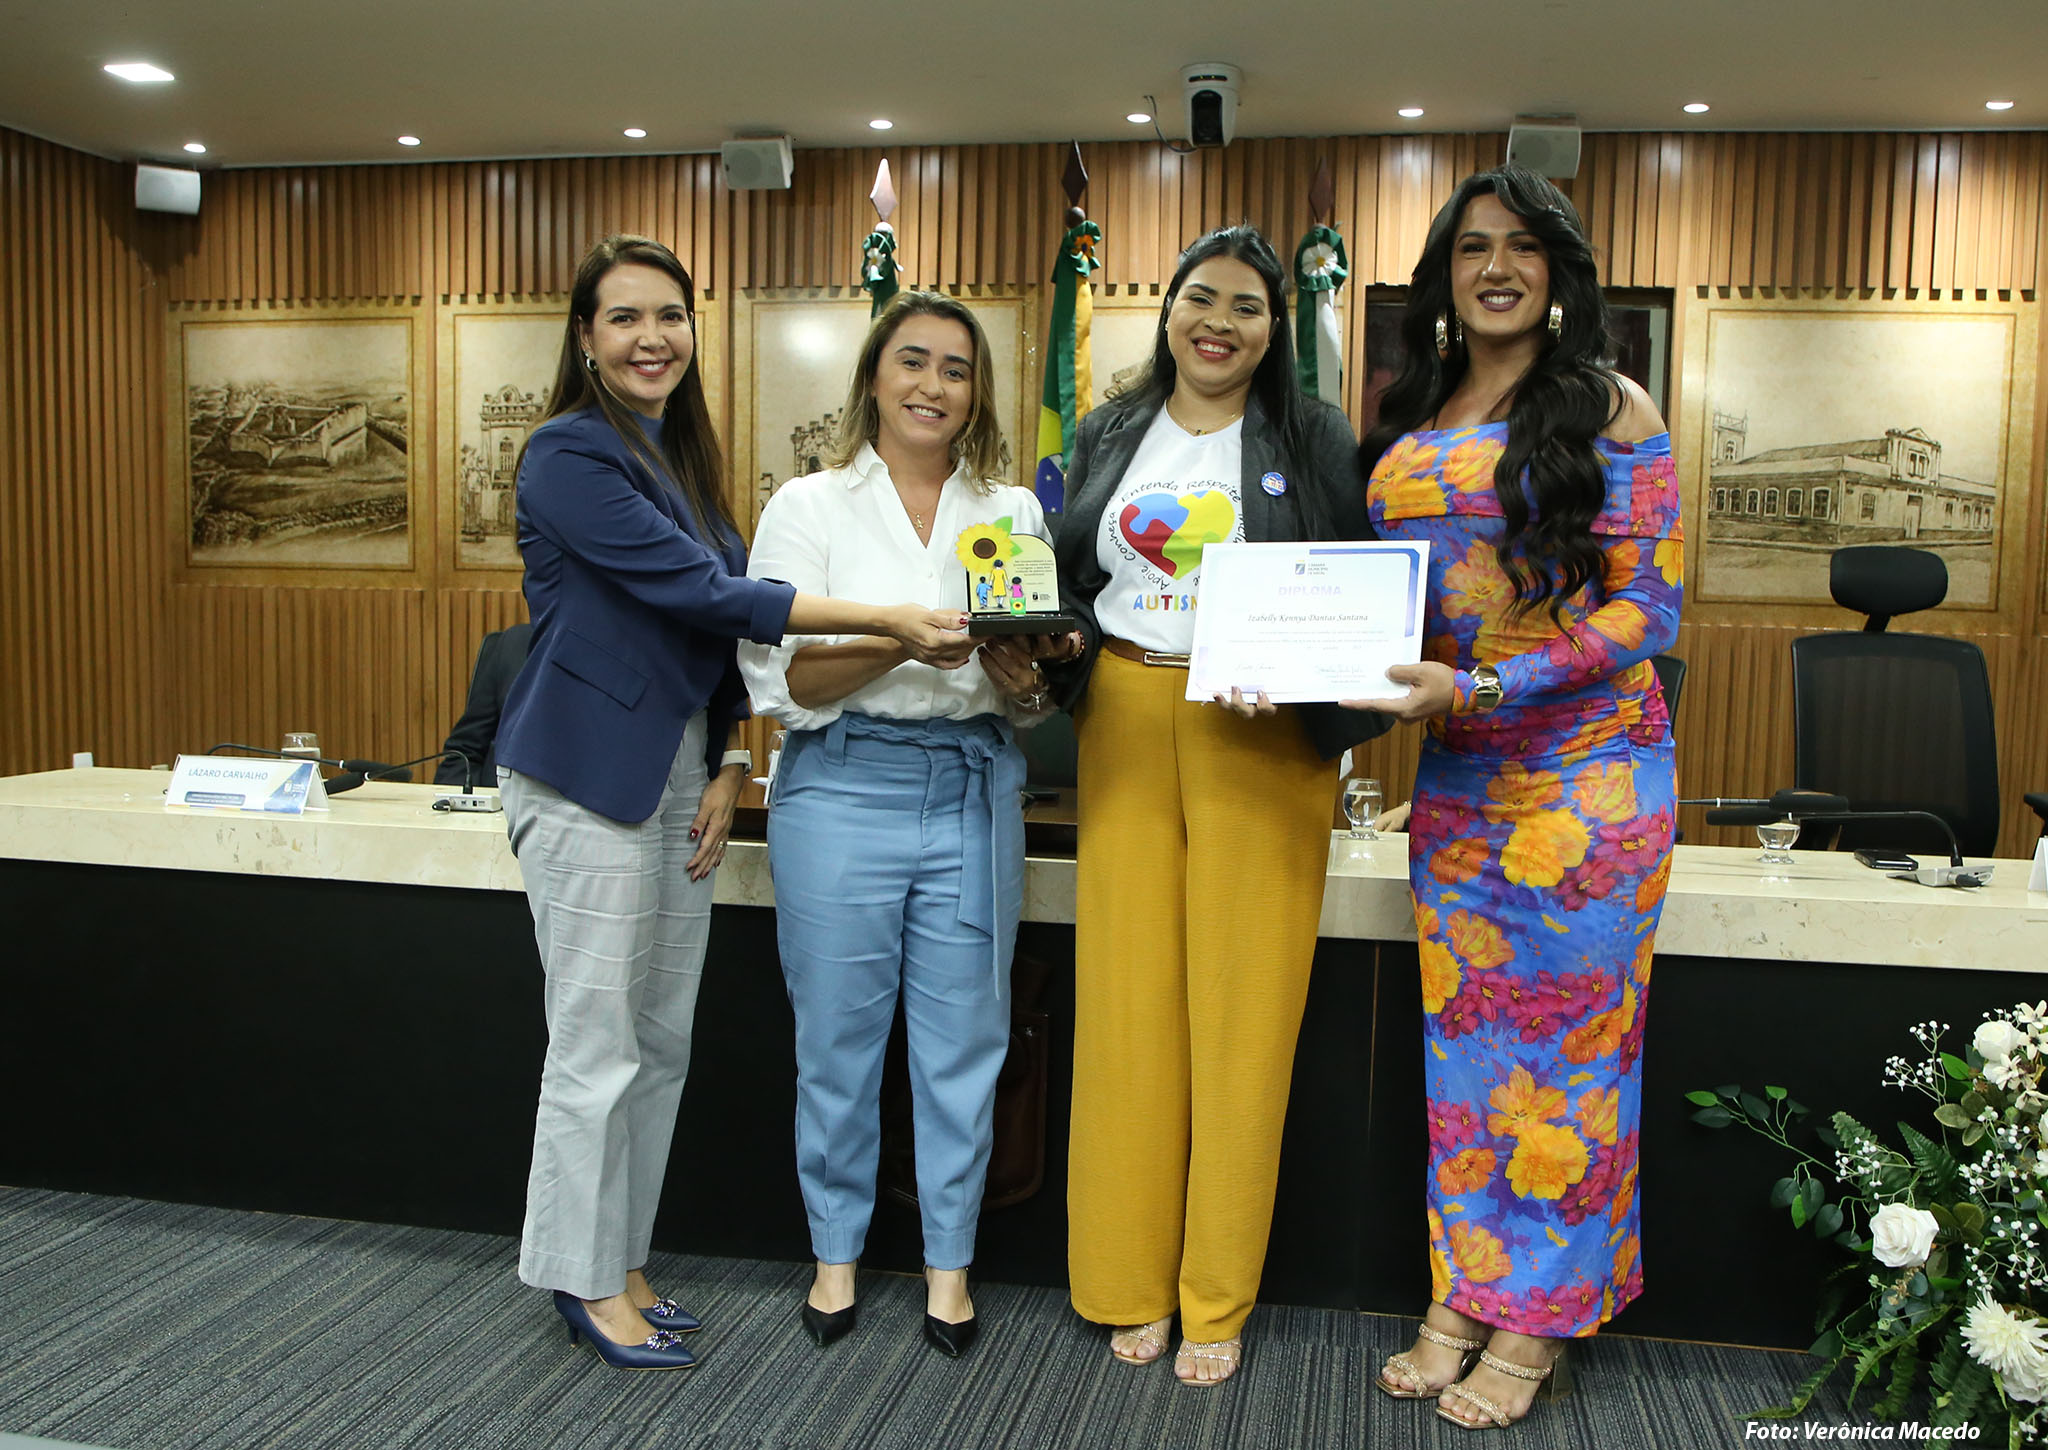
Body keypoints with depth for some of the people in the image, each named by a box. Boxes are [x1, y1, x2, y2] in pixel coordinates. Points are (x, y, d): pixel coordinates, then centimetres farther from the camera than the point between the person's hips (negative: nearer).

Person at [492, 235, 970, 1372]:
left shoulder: (682, 456, 14)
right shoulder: (570, 454, -12)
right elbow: (701, 592, -20)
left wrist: (725, 768, 4)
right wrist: (893, 624, -21)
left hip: (677, 774, 8)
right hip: (588, 775, -8)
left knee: (663, 1040, 12)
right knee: (598, 1043, 0)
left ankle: (623, 1264, 26)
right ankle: (585, 1280, 17)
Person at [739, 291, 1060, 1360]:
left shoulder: (1013, 512, 11)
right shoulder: (808, 506, 2)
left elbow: (1040, 696, 13)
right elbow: (782, 681, -7)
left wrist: (1018, 676, -10)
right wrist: (911, 638, -20)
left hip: (975, 791, 2)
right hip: (843, 788, -2)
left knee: (964, 1038, 7)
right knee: (837, 1037, 7)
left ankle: (948, 1260, 25)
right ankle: (836, 1251, 27)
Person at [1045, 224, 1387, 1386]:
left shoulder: (1313, 438, 3)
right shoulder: (1110, 437, 13)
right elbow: (1072, 579, 17)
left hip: (1261, 736, -3)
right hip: (1126, 726, 3)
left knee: (1240, 1012, 1)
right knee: (1128, 1002, 4)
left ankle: (1218, 1300, 16)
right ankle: (1132, 1281, 19)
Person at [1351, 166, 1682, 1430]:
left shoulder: (1610, 409, -4)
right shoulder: (1413, 425, 11)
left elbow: (1647, 609, -11)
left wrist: (1481, 686, -20)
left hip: (1583, 773, -5)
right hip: (1455, 778, 5)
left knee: (1563, 1032, 3)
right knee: (1464, 1031, 10)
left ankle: (1537, 1322, 19)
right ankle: (1466, 1297, 23)